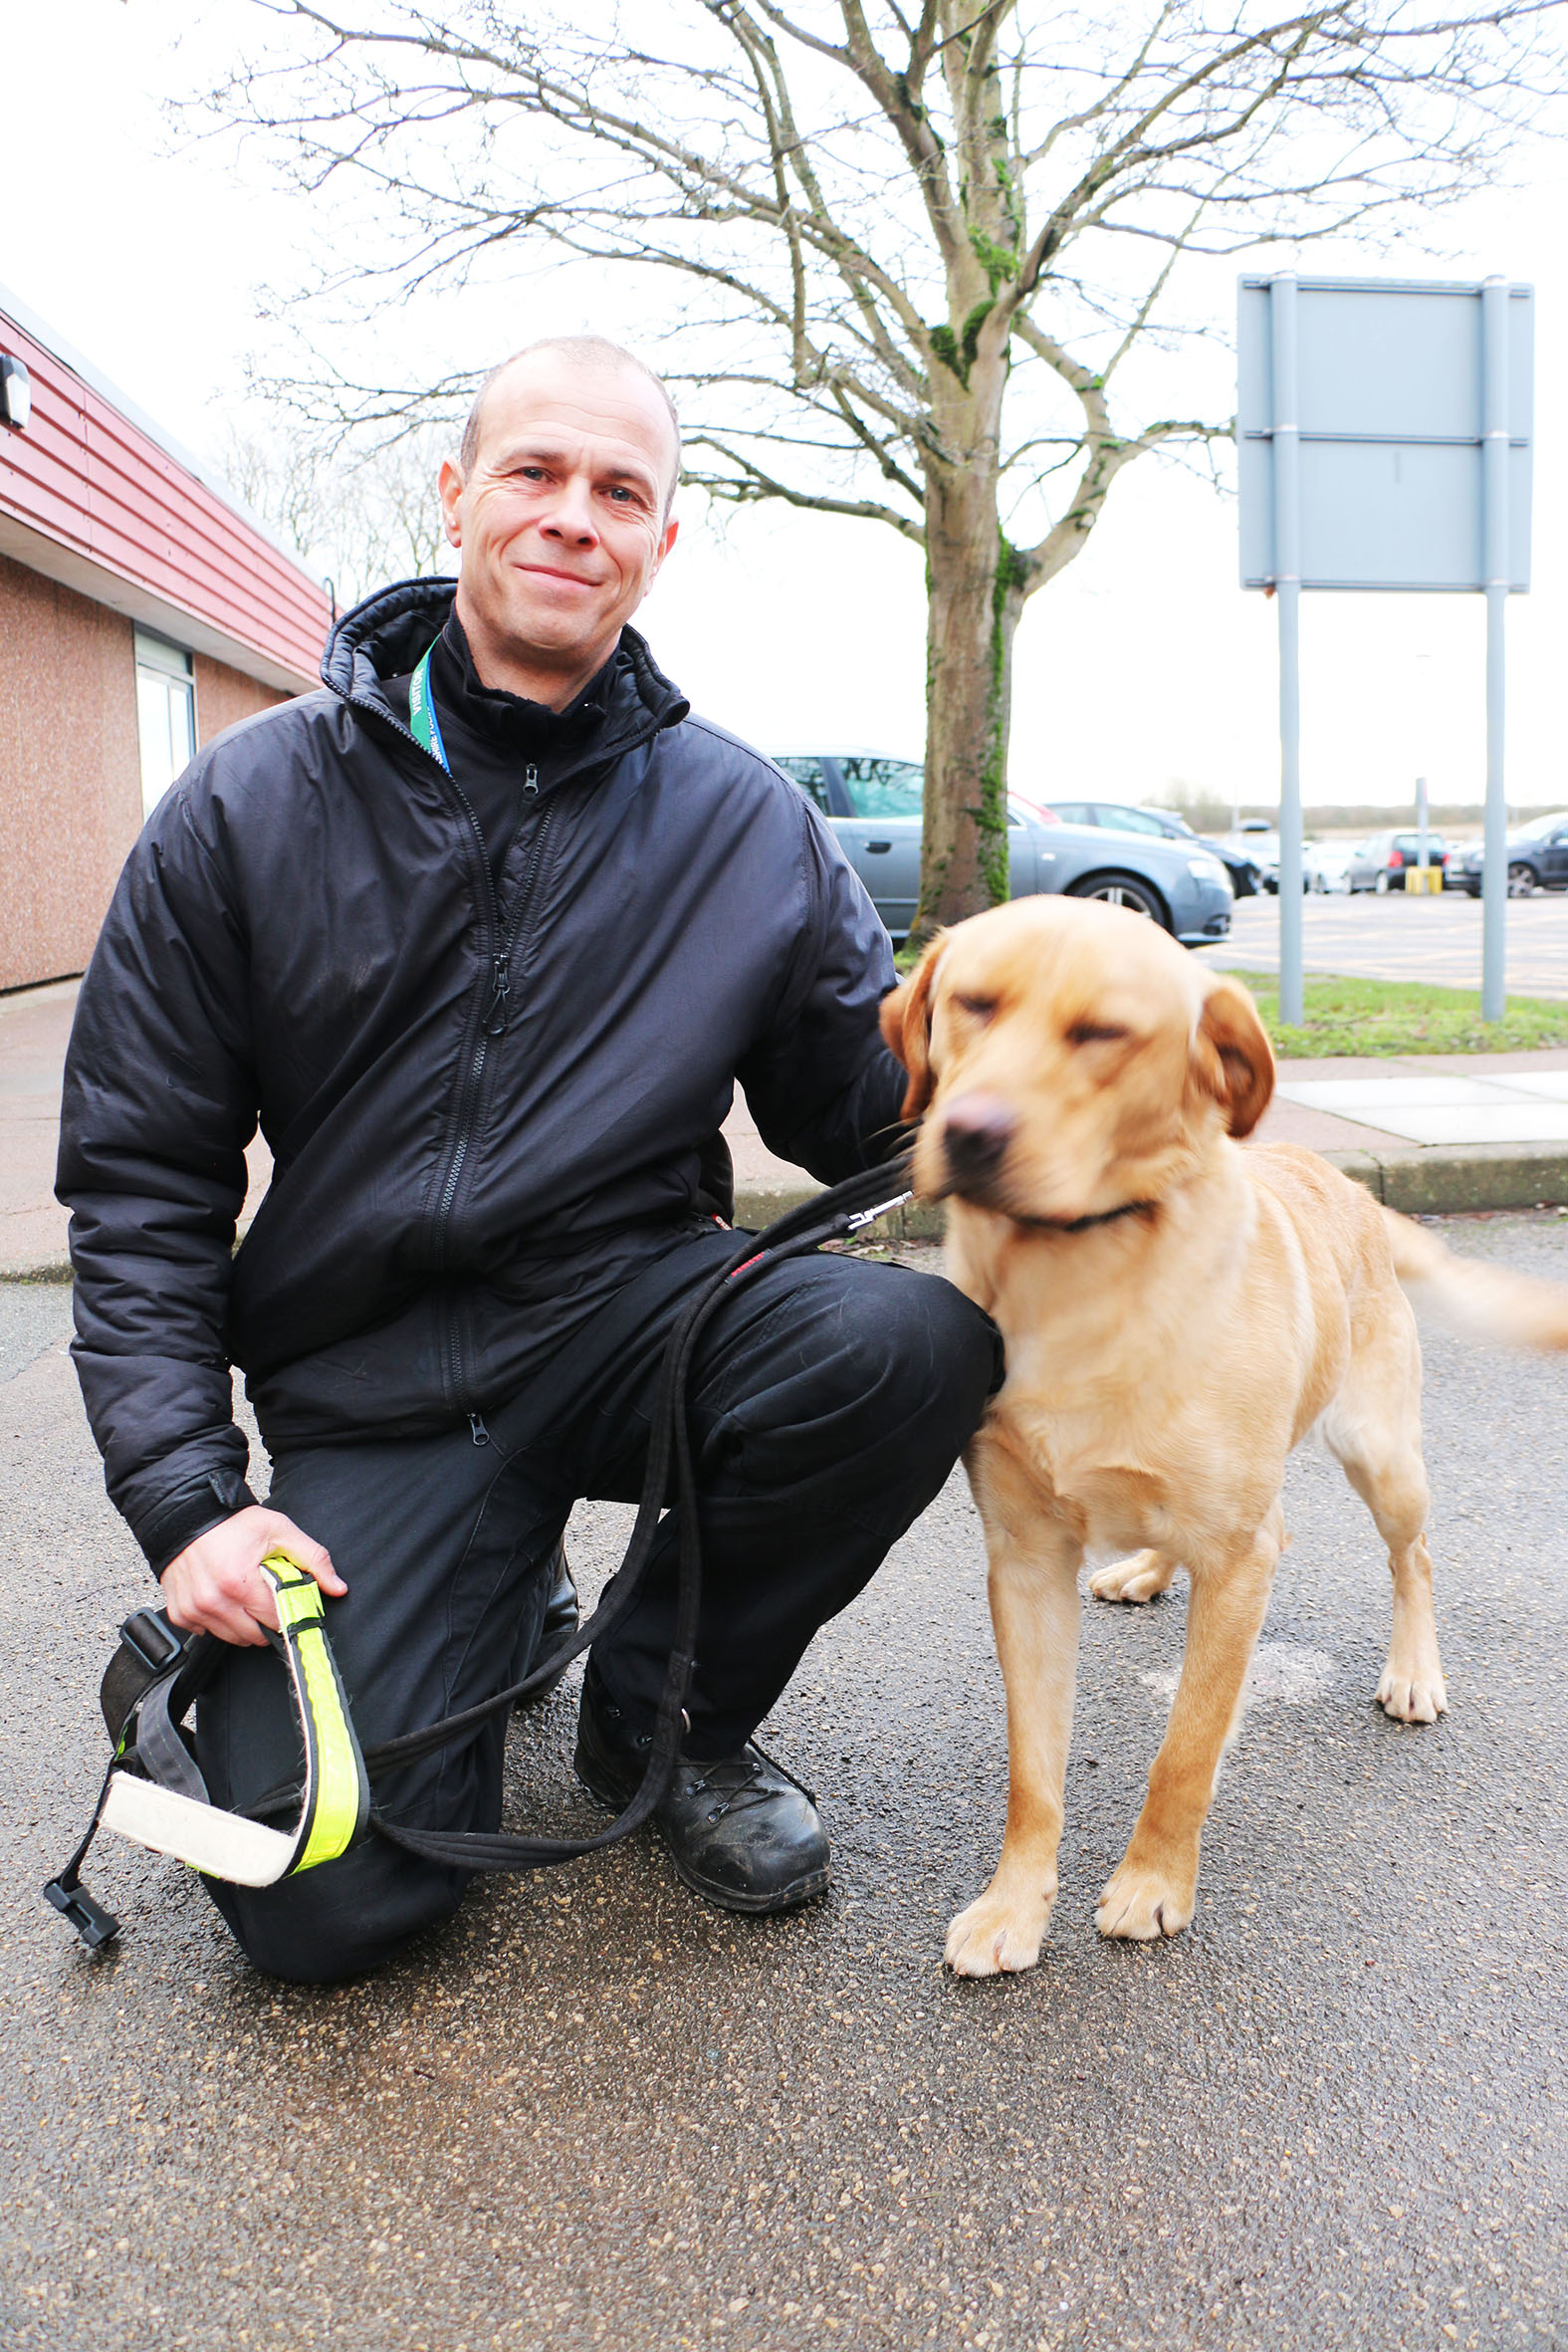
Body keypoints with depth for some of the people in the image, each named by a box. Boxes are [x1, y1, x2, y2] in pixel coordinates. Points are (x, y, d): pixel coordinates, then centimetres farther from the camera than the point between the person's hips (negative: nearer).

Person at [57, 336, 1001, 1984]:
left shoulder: (747, 823, 3)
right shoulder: (249, 808, 1)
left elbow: (862, 1105, 6)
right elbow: (137, 1173, 2)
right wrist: (187, 1495, -8)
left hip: (632, 1306, 1)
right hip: (371, 1381, -1)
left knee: (910, 1340, -32)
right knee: (323, 1905, -16)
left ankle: (665, 1706, -1)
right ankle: (504, 1600, 19)